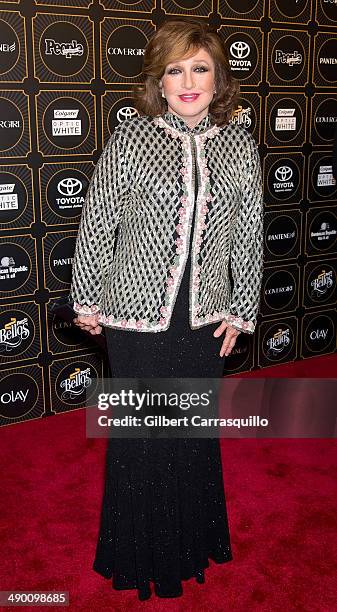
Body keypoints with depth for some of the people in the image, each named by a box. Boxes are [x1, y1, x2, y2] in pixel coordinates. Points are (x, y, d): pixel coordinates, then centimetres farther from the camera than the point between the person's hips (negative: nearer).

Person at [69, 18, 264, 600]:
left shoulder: (239, 144, 0)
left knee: (197, 429, 18)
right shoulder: (132, 138, -8)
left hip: (204, 315, 3)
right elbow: (96, 223, -3)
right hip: (137, 313, -3)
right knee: (140, 432, 11)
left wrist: (242, 310, 6)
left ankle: (194, 539, 43)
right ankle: (141, 551, 36)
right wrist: (86, 300, 1)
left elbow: (250, 235, 5)